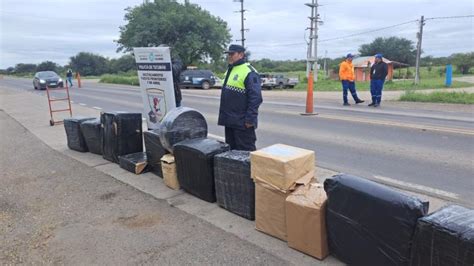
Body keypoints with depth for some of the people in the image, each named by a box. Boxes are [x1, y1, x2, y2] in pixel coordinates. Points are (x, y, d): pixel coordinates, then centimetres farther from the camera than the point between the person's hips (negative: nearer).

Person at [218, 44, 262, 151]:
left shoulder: (249, 72, -14)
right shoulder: (230, 70, 15)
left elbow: (255, 98, -19)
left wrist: (250, 119, -20)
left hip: (242, 123, -9)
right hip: (229, 121, 9)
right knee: (231, 149, 18)